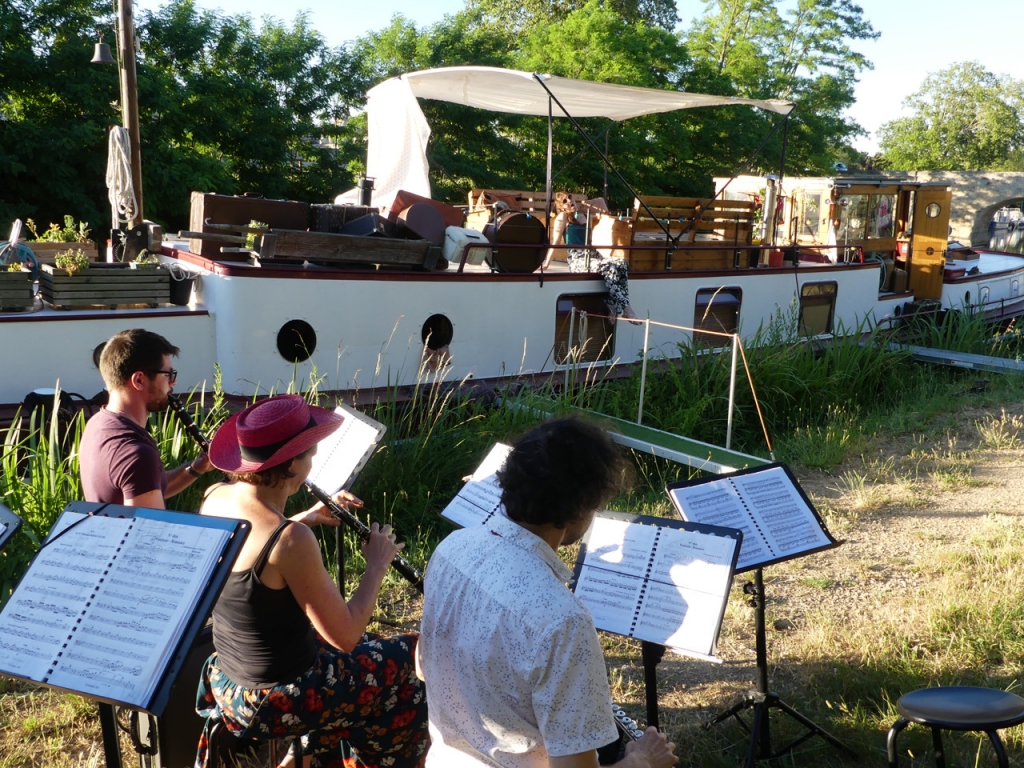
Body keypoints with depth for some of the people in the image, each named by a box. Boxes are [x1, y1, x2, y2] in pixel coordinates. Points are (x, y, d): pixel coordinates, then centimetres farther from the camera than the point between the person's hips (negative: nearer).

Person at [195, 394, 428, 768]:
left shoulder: (216, 497, -7)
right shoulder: (291, 540, -31)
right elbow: (346, 638, -22)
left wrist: (307, 517, 7)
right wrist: (377, 565, -10)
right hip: (271, 701, -7)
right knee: (414, 661, 13)